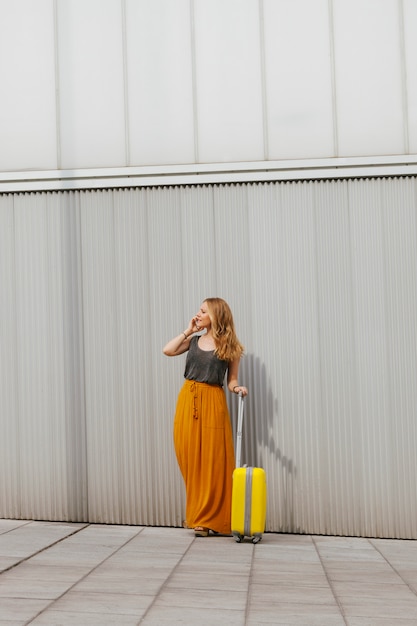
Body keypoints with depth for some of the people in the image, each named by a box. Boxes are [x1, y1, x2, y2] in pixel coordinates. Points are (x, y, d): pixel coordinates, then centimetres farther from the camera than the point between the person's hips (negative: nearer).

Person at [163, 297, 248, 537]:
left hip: (213, 402, -4)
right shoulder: (194, 340, 10)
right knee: (190, 458, 6)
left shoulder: (229, 347, 0)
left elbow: (231, 381, 2)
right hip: (188, 400, 4)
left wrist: (238, 388, -19)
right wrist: (188, 331, 1)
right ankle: (196, 512, 20)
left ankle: (206, 519, 7)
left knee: (211, 461, -2)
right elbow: (168, 350, -3)